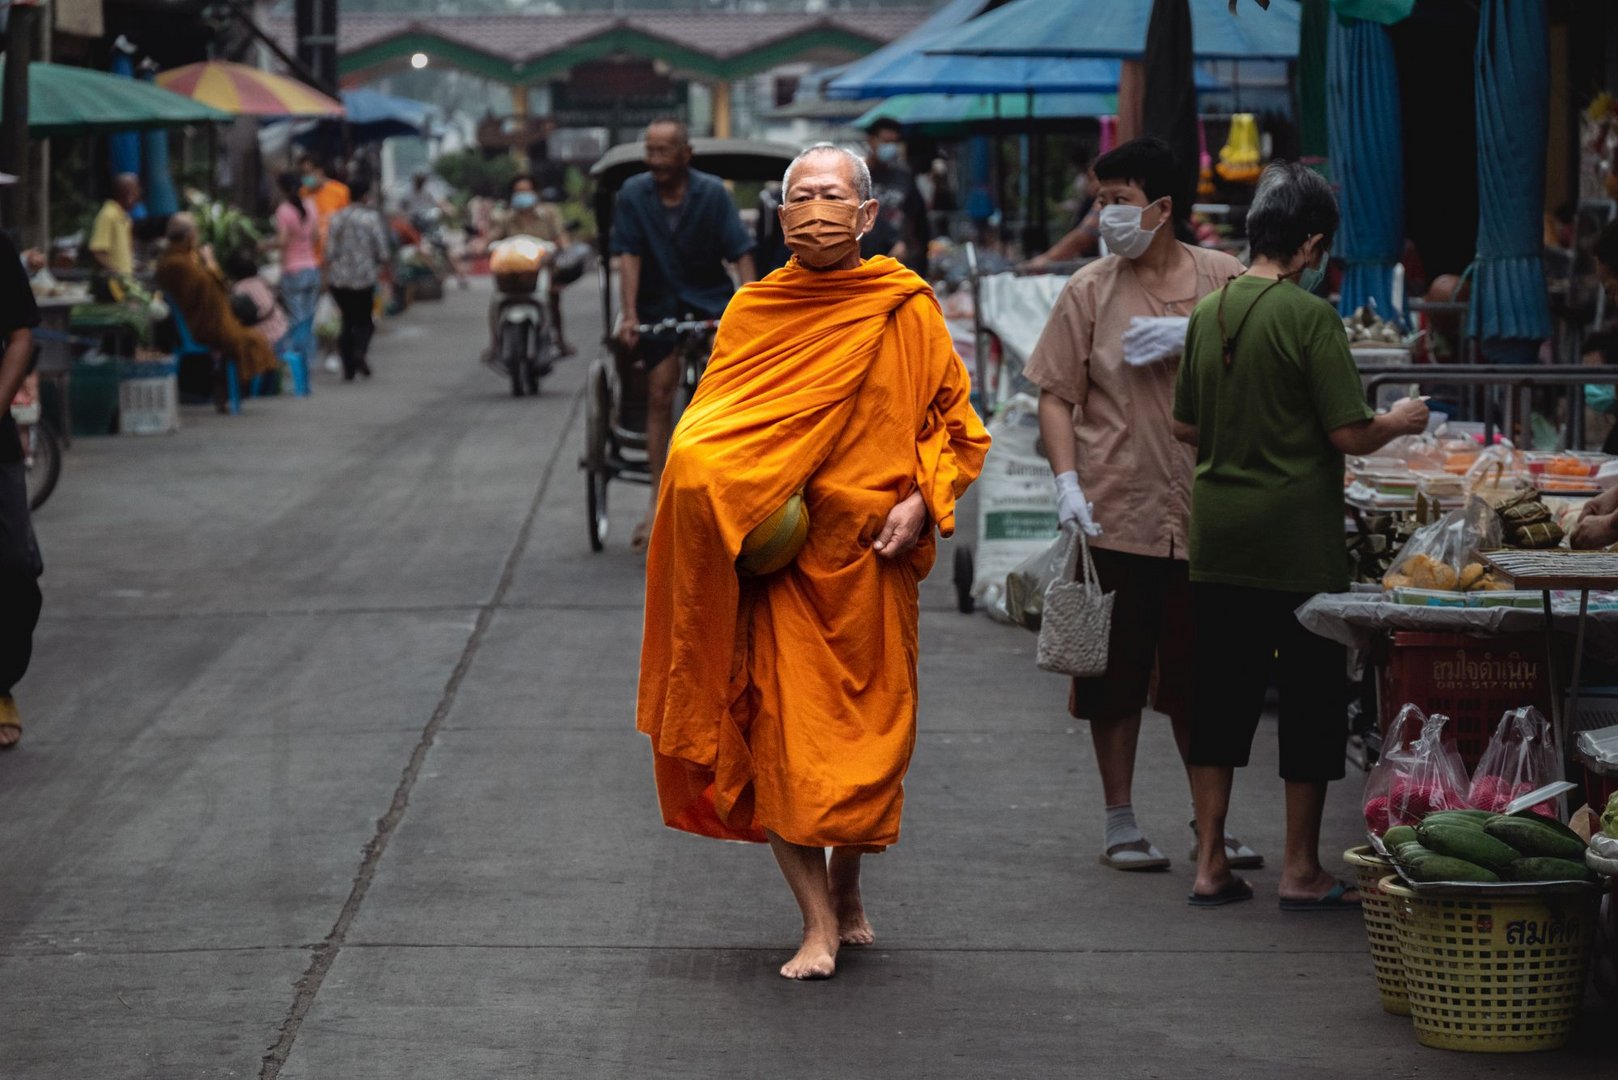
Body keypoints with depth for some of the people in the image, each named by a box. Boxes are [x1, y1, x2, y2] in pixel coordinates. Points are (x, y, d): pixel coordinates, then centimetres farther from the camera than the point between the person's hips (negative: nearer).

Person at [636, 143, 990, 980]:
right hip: (770, 562, 1)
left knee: (865, 733, 8)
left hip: (866, 560, 0)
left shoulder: (905, 310, 1)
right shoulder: (752, 311, 6)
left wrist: (921, 500, -9)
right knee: (777, 736, -8)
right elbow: (706, 433, 11)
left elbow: (956, 425, 7)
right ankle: (819, 924, -2)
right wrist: (722, 489, -8)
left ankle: (847, 889, 32)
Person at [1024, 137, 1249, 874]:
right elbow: (1056, 395, 1)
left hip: (1204, 511, 1)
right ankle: (1119, 819, 15)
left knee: (1201, 673, 9)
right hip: (1117, 510, -1)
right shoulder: (1090, 290, 1)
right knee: (1117, 671, 4)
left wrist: (1192, 338, -10)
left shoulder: (1223, 280, 3)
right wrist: (1067, 481, -12)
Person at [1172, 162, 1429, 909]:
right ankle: (1302, 869, 11)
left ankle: (1210, 862, 14)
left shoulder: (1209, 311, 5)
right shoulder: (1310, 317, -14)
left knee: (1221, 687, 12)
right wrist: (1400, 422, 3)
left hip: (1219, 538, 6)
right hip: (1297, 541, -6)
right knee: (1311, 693, 5)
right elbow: (1350, 435, -15)